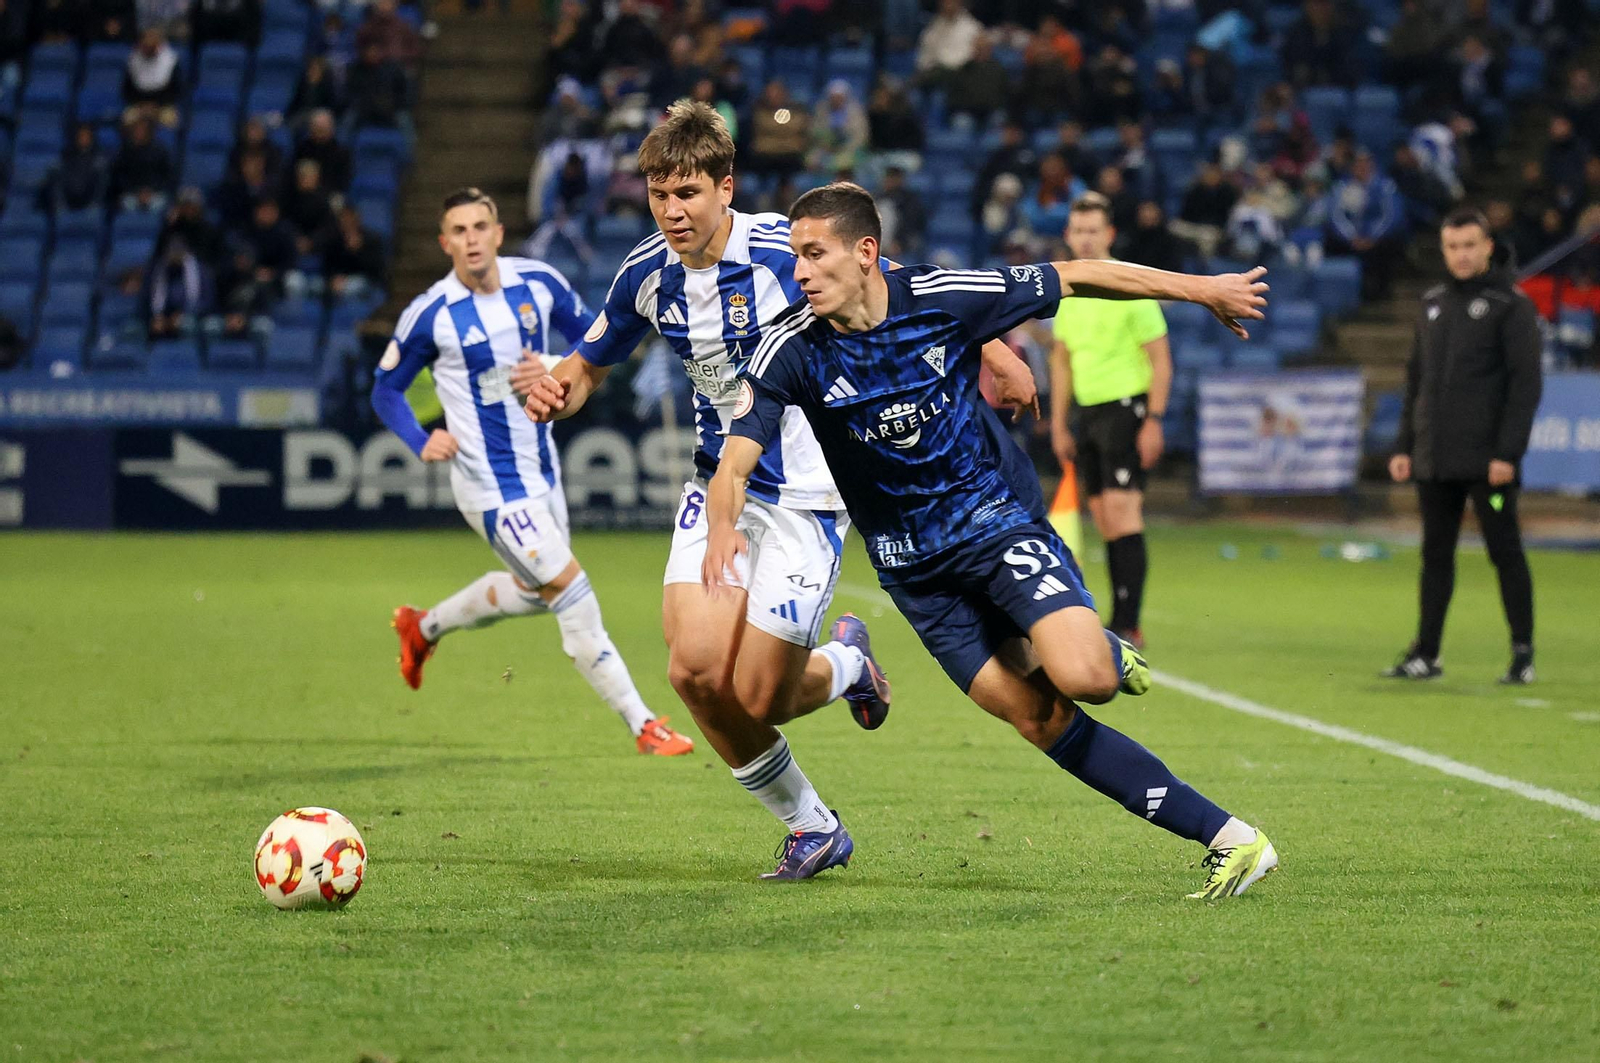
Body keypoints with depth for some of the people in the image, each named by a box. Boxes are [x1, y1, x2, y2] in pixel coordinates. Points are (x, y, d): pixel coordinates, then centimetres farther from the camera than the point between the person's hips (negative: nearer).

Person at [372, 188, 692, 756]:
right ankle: (642, 725, -4)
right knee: (571, 588, -11)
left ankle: (423, 628, 47)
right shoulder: (429, 315, -15)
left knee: (532, 591, 23)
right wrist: (421, 441, -16)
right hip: (491, 484, -6)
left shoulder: (538, 282, -5)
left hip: (541, 467, 6)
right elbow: (385, 390, -1)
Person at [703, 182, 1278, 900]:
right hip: (913, 565, 2)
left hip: (1000, 517, -2)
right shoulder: (791, 349, -13)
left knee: (1081, 678, -25)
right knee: (1039, 721, -5)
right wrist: (723, 526, -39)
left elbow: (1075, 278, -3)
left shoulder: (944, 299, -15)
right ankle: (1227, 838, 0)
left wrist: (1202, 289, 2)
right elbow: (734, 464, -15)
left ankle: (1099, 650, 14)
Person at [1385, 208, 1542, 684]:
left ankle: (1523, 653, 4)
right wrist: (1404, 445, 12)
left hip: (1487, 460, -6)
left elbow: (1525, 384, -10)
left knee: (1505, 551, -1)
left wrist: (1508, 452, -16)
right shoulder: (1432, 303, 14)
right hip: (1434, 459, 6)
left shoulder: (1510, 305, -5)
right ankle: (1425, 654, 12)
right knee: (1436, 555, 8)